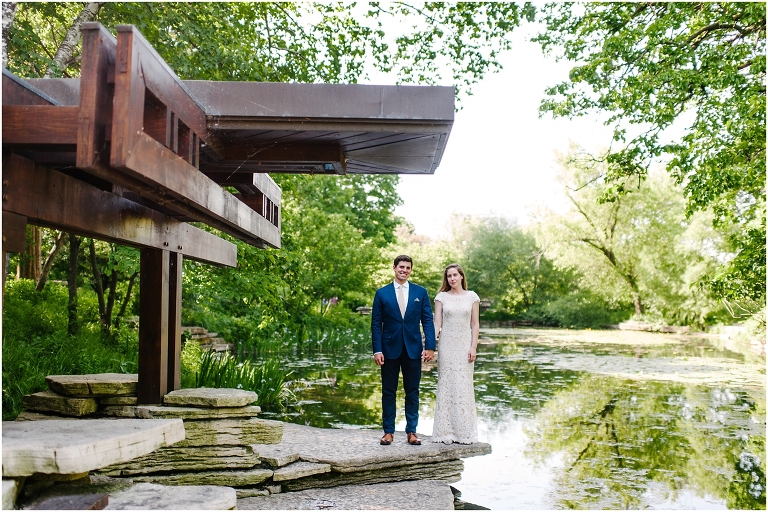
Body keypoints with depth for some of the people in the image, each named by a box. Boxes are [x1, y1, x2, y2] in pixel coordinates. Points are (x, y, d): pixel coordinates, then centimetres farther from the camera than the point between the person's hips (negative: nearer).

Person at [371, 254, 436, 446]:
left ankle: (411, 431, 15)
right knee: (388, 392, 5)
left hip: (413, 349, 1)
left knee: (412, 392, 6)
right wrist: (377, 350, -7)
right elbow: (376, 324, 1)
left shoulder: (421, 292, 6)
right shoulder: (382, 293, 3)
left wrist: (430, 346, -6)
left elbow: (428, 321, 4)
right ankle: (388, 431, 14)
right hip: (390, 349, -1)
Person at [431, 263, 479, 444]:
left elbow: (475, 324, 4)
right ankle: (447, 431, 8)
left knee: (464, 387, 2)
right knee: (446, 386, 1)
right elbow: (437, 323, -1)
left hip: (464, 346, 0)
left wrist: (473, 347, -4)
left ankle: (464, 432, 10)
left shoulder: (472, 297, 4)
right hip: (446, 346, 0)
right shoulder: (441, 297, 3)